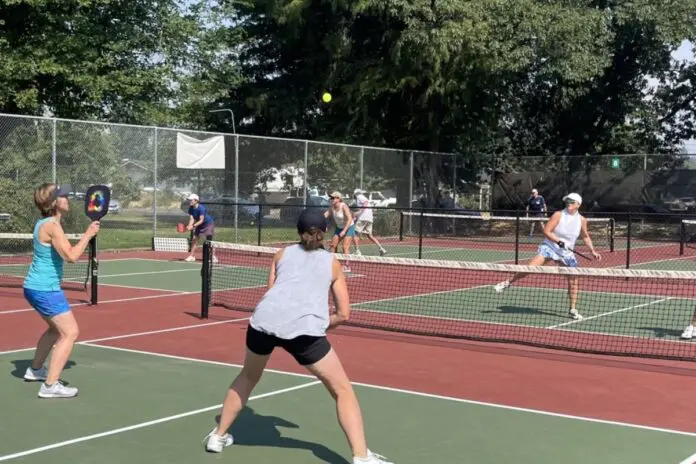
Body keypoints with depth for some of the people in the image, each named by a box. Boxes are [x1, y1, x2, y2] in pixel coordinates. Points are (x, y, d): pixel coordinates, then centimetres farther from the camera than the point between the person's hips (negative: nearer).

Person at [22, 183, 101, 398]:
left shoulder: (43, 223, 10)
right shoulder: (52, 226, -20)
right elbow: (71, 256, -28)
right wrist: (88, 234, -19)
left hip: (35, 287, 10)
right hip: (46, 289, -10)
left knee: (56, 328, 27)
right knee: (70, 332, -10)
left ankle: (35, 369, 42)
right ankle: (50, 386, -12)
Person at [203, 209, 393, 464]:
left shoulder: (282, 254, 26)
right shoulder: (332, 263, 22)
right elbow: (344, 314, 18)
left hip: (264, 319, 3)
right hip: (304, 328, -3)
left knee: (248, 377, 31)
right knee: (343, 390, 10)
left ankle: (218, 436, 39)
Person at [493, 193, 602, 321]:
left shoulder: (582, 220, 0)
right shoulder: (558, 215, -10)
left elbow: (585, 236, 17)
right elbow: (546, 231, -13)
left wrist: (593, 251, 9)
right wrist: (559, 241, -23)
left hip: (567, 252, 3)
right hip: (549, 247, -3)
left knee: (573, 280, -4)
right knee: (530, 267, -20)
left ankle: (573, 310, 11)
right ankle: (508, 283, 0)